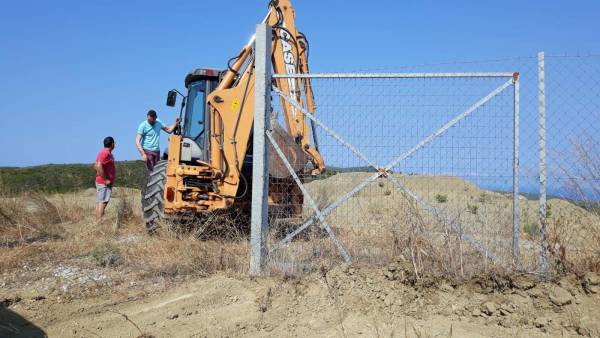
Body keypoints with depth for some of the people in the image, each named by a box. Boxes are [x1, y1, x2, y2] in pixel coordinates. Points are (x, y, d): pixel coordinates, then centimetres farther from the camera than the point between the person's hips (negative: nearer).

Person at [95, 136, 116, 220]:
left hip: (102, 182, 10)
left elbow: (96, 166, 22)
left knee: (99, 203, 10)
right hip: (104, 183, -10)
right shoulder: (106, 153, -15)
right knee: (102, 202, -11)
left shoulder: (106, 152, 16)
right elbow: (99, 166, -26)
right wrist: (105, 179, -21)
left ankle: (98, 221, 14)